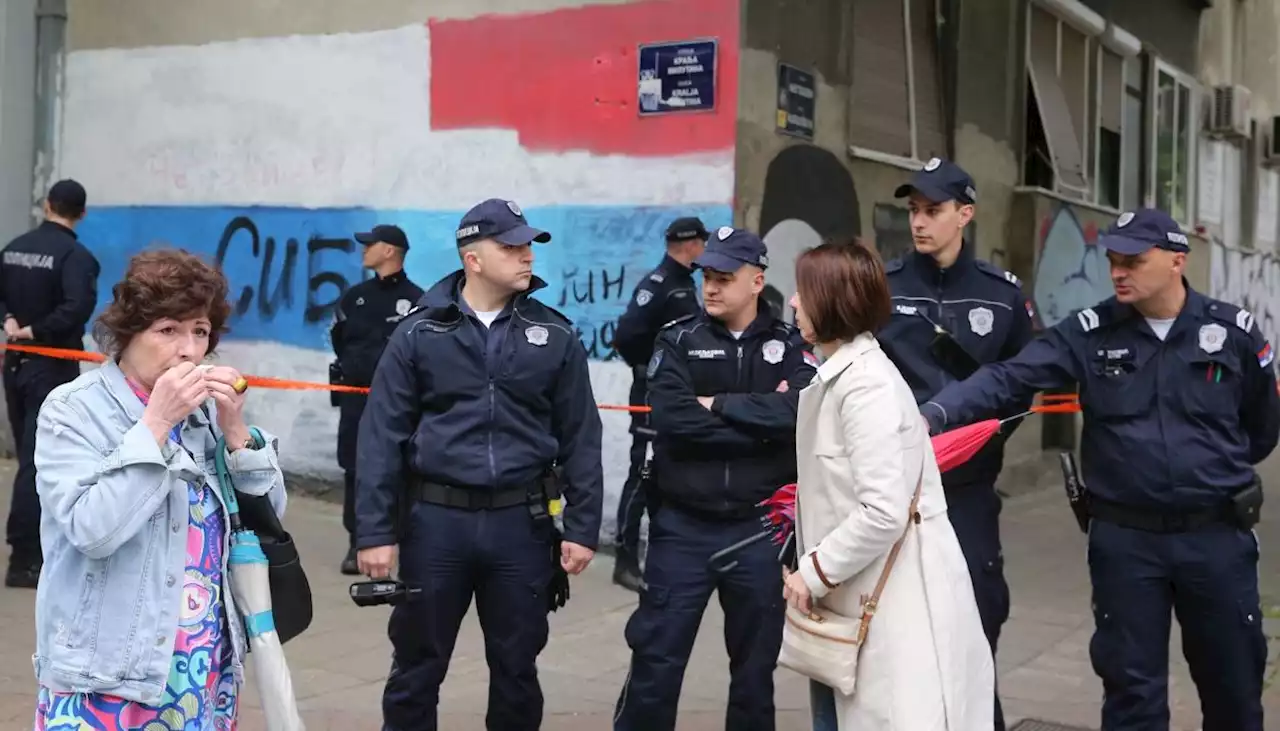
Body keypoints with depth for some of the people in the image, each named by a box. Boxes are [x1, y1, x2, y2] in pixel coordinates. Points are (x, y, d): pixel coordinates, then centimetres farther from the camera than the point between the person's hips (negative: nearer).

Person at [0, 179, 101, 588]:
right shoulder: (75, 255, -15)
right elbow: (79, 307, -28)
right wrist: (35, 331, -18)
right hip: (52, 368, -7)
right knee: (37, 461, -5)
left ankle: (37, 543, 29)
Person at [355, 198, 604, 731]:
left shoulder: (555, 336, 4)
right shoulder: (419, 334, -1)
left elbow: (580, 439, 5)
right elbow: (382, 437, -3)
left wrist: (582, 527, 0)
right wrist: (374, 532, -8)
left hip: (521, 523, 1)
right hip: (435, 520, -1)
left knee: (516, 669, 13)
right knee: (417, 667, 10)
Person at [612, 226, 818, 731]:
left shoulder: (791, 346, 3)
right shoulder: (678, 341, 0)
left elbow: (799, 412, -17)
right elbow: (673, 419, -16)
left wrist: (718, 405, -15)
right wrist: (759, 425, -14)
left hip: (759, 528, 1)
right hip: (683, 526, -1)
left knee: (755, 663, 13)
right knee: (656, 657, 2)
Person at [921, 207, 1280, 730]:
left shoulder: (1234, 332, -3)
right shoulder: (1090, 332, -5)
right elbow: (1008, 377, -17)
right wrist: (934, 413, -31)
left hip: (1217, 535, 1)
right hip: (1124, 537, 0)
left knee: (1234, 681, 14)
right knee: (1132, 685, 8)